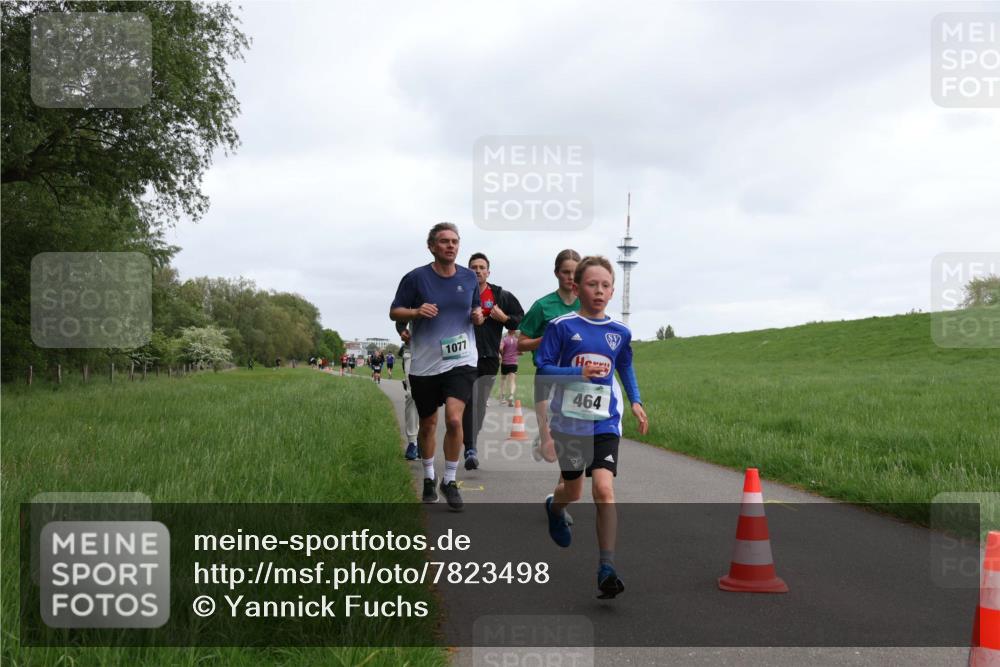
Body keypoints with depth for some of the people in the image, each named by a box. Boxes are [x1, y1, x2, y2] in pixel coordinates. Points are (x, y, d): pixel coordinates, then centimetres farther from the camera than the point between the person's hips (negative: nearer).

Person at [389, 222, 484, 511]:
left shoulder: (469, 277, 4)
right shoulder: (416, 278, -5)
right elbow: (394, 312, 0)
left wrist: (477, 315, -4)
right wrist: (416, 311, -20)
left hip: (460, 360, 1)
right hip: (424, 364, 0)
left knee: (454, 419, -17)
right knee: (427, 425, 12)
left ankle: (450, 481, 2)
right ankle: (429, 478, 35)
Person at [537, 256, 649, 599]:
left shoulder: (620, 332, 3)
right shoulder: (562, 326, -8)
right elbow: (543, 368, -10)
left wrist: (635, 401, 10)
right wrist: (579, 372, -24)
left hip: (605, 421, 1)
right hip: (569, 420, -1)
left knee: (604, 488, -17)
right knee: (572, 488, 16)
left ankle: (606, 567, -15)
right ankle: (554, 507, 54)